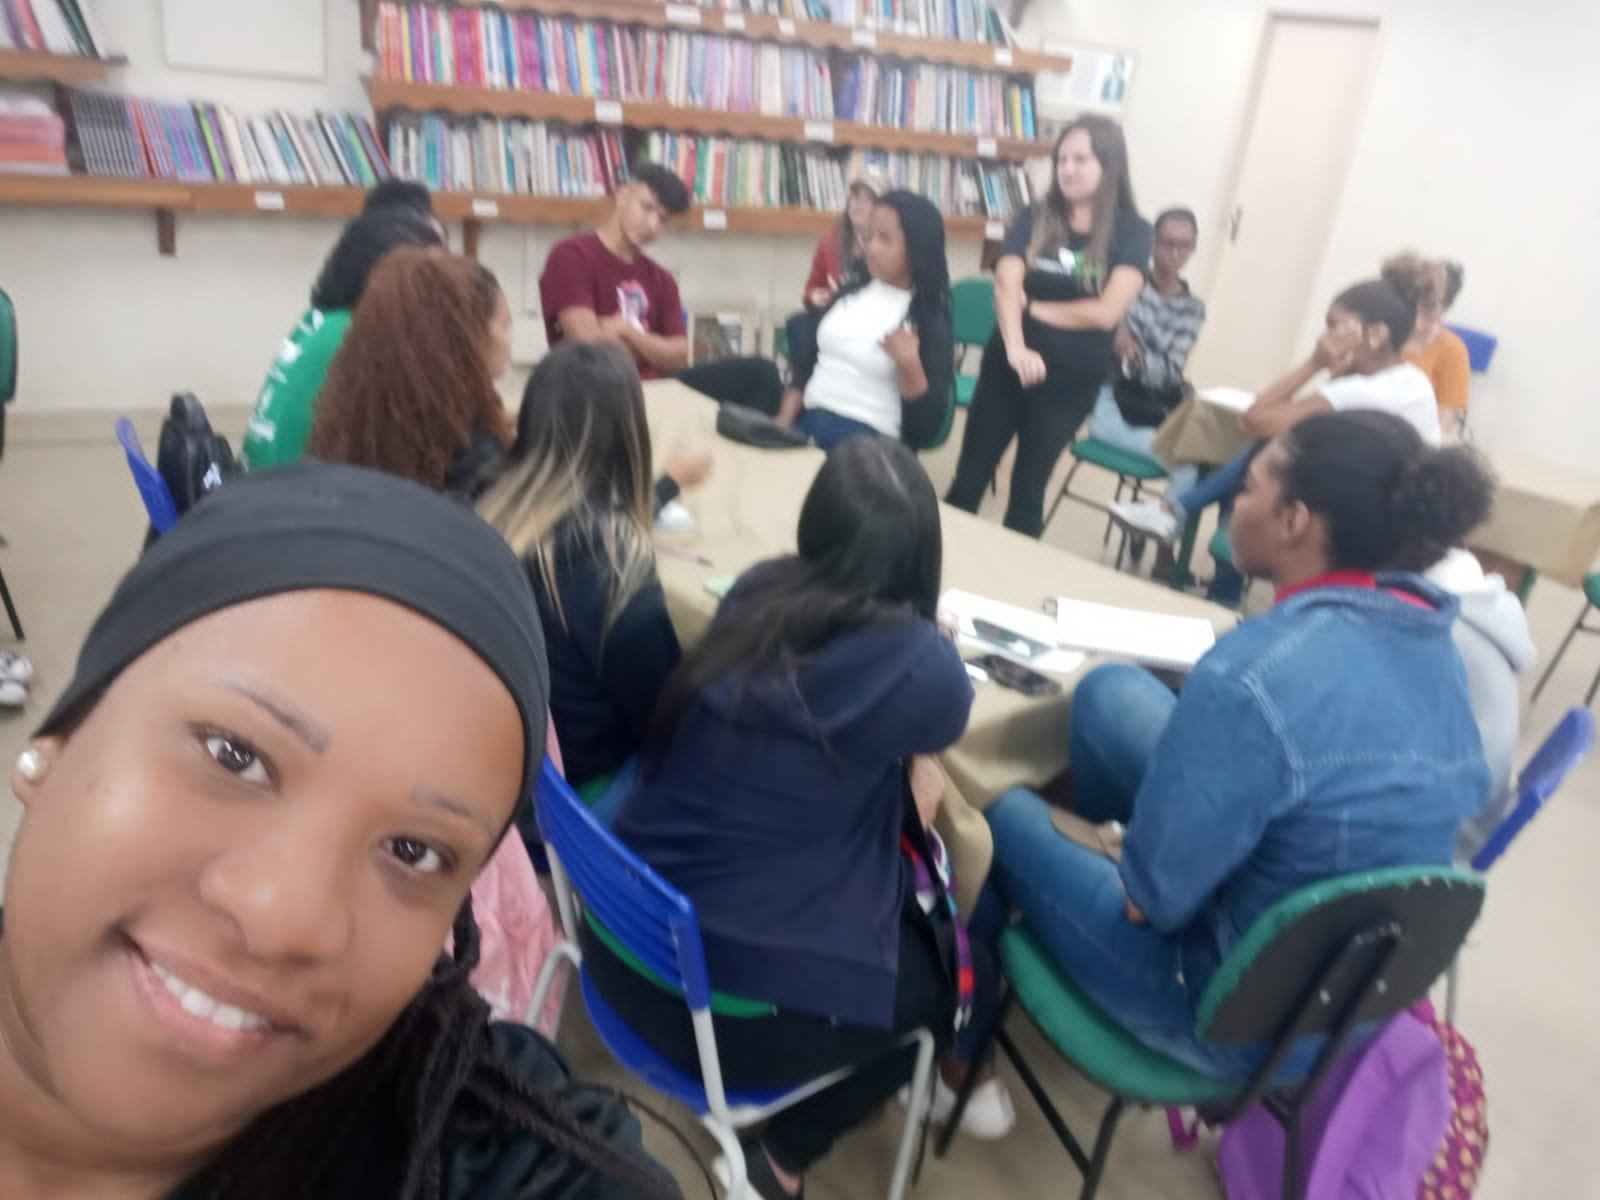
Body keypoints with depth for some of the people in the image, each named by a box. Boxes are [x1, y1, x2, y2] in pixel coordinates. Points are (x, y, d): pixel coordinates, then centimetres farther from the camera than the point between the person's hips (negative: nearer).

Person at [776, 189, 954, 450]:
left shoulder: (930, 321, -2)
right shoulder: (851, 293, 12)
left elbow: (929, 424, -6)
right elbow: (807, 363, 17)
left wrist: (910, 365, -20)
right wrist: (782, 425, 4)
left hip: (870, 442, -5)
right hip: (807, 422, 5)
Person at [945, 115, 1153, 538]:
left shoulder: (1132, 231, -4)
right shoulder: (1035, 218, 1)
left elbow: (1105, 312, -14)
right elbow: (1005, 286, -14)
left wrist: (1032, 307, -8)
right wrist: (1015, 347, -32)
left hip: (1071, 378, -2)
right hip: (1006, 365, 2)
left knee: (1028, 488, 10)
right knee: (969, 477, 9)